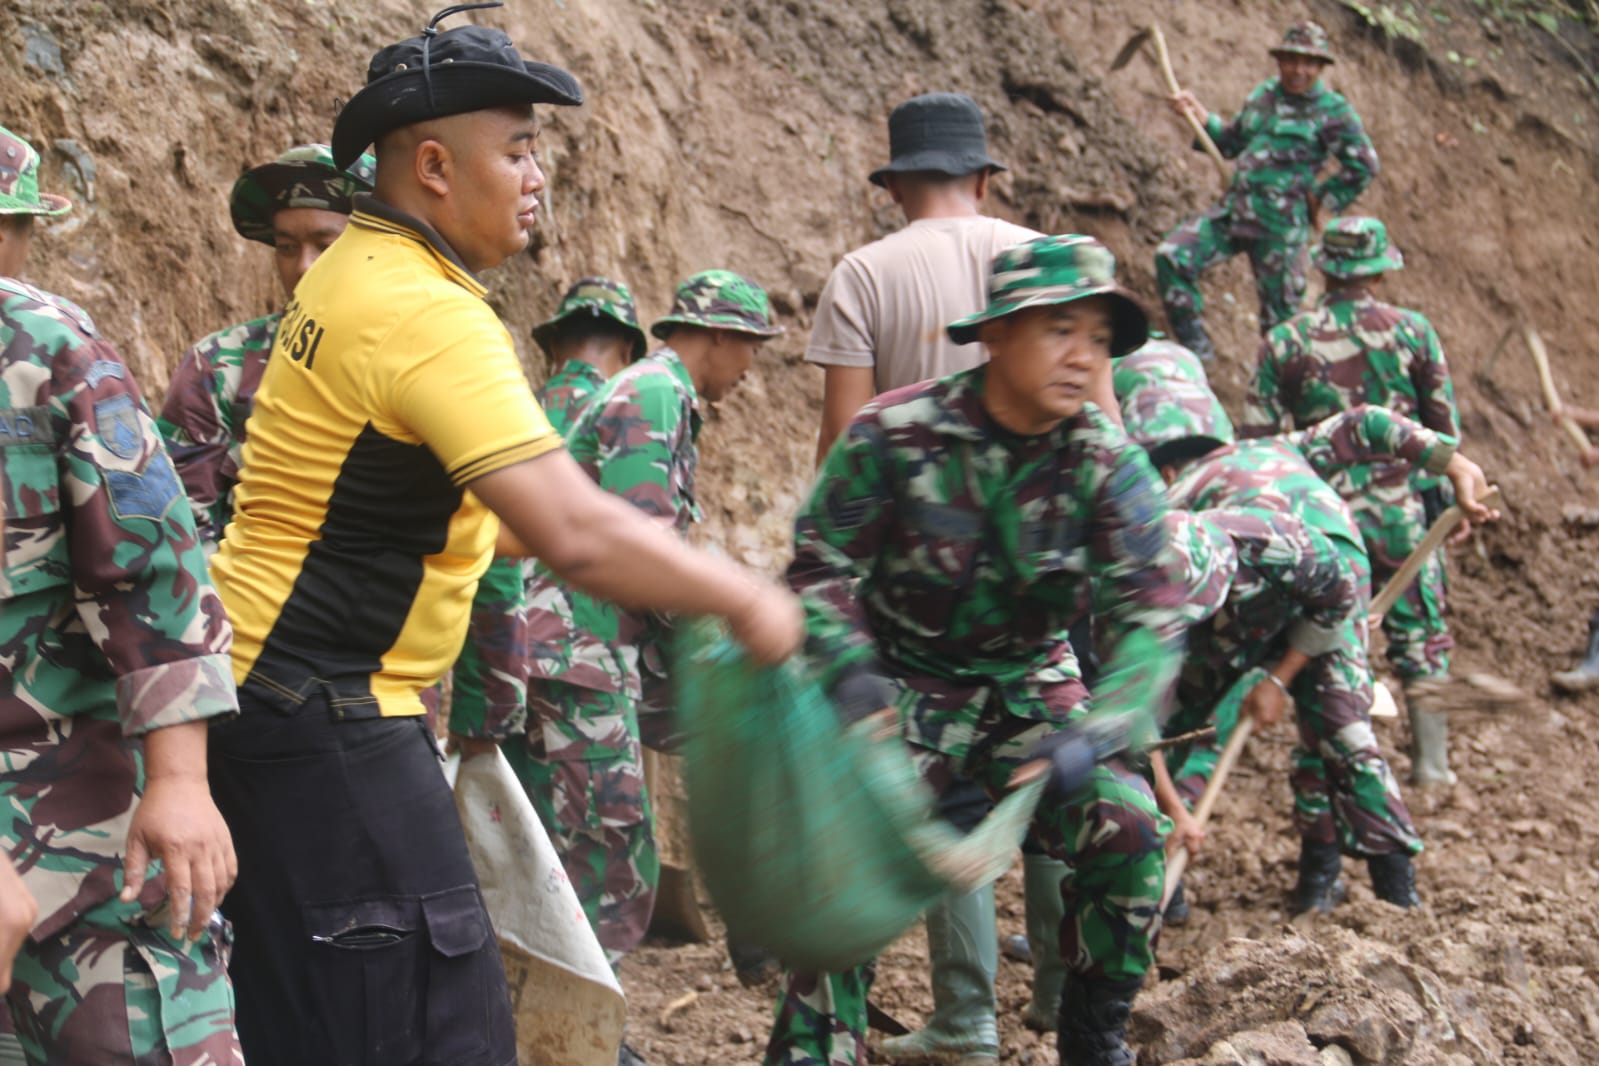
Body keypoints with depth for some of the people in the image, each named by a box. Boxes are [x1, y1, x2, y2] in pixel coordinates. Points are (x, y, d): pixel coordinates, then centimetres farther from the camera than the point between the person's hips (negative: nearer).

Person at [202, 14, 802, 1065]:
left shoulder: (352, 272, 10)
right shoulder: (430, 316, -20)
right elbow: (577, 536, -27)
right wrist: (744, 600, -16)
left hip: (263, 692, 10)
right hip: (327, 716, -10)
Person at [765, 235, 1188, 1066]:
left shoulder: (1107, 466, -12)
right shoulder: (894, 435, -17)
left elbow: (1150, 614, -17)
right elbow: (821, 568, -12)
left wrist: (1093, 733, -33)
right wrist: (849, 668, -32)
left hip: (1029, 689, 2)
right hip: (906, 689, -2)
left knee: (1126, 827, -17)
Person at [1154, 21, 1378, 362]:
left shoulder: (1333, 111, -5)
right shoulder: (1264, 94, 13)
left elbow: (1363, 166, -2)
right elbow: (1232, 142, 24)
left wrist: (1322, 201, 0)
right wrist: (1199, 114, 11)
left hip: (1280, 227, -6)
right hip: (1233, 210, 6)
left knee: (1280, 314, 2)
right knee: (1171, 257, -8)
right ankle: (1196, 350, 1)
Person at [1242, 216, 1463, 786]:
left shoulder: (1285, 342, -6)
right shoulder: (1412, 329, -4)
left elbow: (1257, 439, -4)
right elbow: (1446, 425, 1)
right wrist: (1449, 499, 13)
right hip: (1404, 512, 1)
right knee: (1420, 633, 12)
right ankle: (1431, 758, 13)